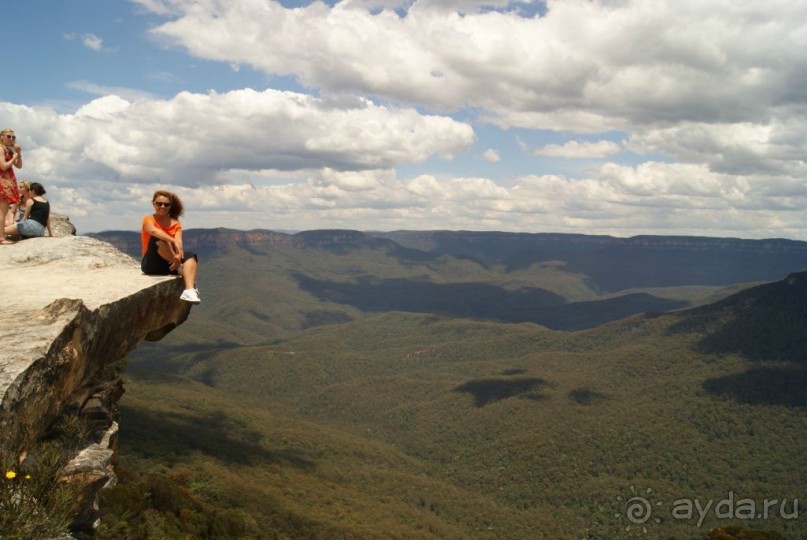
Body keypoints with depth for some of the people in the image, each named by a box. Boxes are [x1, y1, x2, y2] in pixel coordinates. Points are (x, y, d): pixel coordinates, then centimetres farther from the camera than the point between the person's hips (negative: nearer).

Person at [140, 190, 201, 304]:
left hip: (170, 264, 4)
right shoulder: (149, 220, -4)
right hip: (151, 264, -4)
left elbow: (178, 242, -11)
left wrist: (178, 256, -31)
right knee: (158, 238, -28)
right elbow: (154, 231, -29)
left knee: (190, 256, -25)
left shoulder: (175, 223, 8)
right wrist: (173, 241, -43)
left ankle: (189, 290, -46)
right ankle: (182, 269, -28)